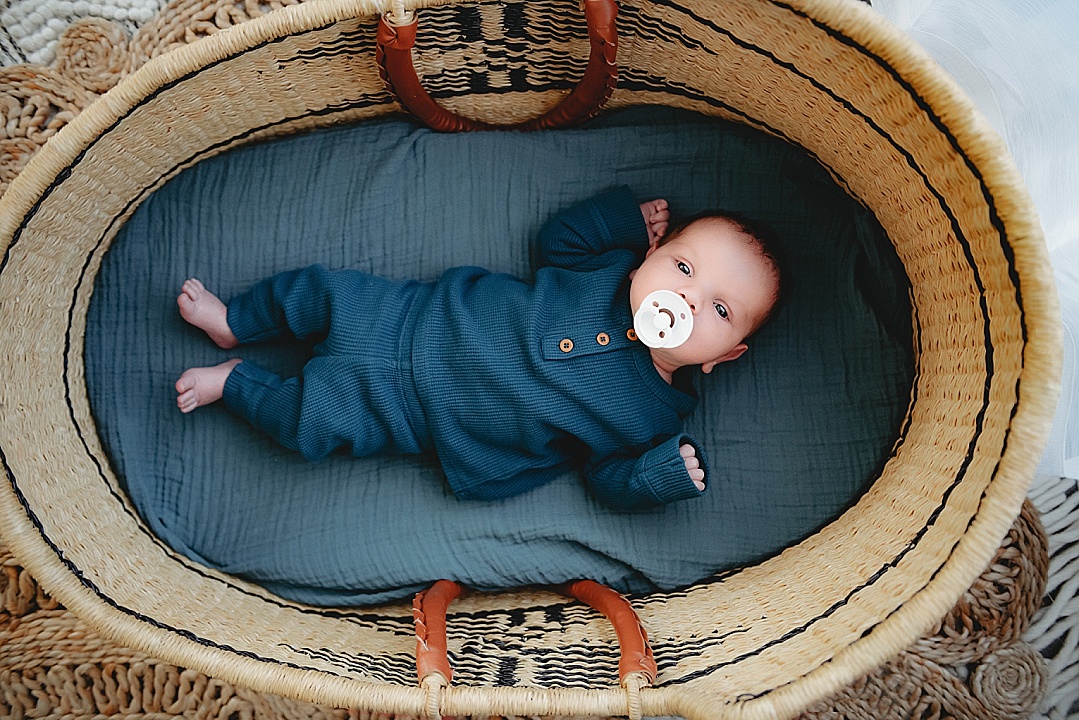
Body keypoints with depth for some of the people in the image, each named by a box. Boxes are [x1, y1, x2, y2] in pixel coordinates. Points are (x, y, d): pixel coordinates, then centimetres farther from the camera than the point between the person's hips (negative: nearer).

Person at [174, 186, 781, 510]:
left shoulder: (652, 419, -15)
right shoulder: (613, 270, -6)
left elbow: (611, 480, -10)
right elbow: (558, 236, 8)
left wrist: (669, 475, -29)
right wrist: (627, 216, -5)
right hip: (421, 319, 3)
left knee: (310, 418, -10)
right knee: (324, 290, 1)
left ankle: (233, 380, 22)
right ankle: (232, 322, 31)